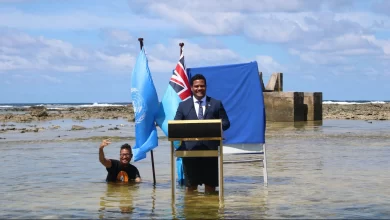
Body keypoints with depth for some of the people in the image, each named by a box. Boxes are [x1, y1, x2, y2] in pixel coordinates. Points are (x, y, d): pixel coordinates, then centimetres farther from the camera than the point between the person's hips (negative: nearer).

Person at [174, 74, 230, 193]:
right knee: (190, 183, 1)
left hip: (210, 147, 0)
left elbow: (225, 123, 8)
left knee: (210, 181, 5)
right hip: (190, 147, 0)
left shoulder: (216, 104, 13)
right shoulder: (183, 105, 13)